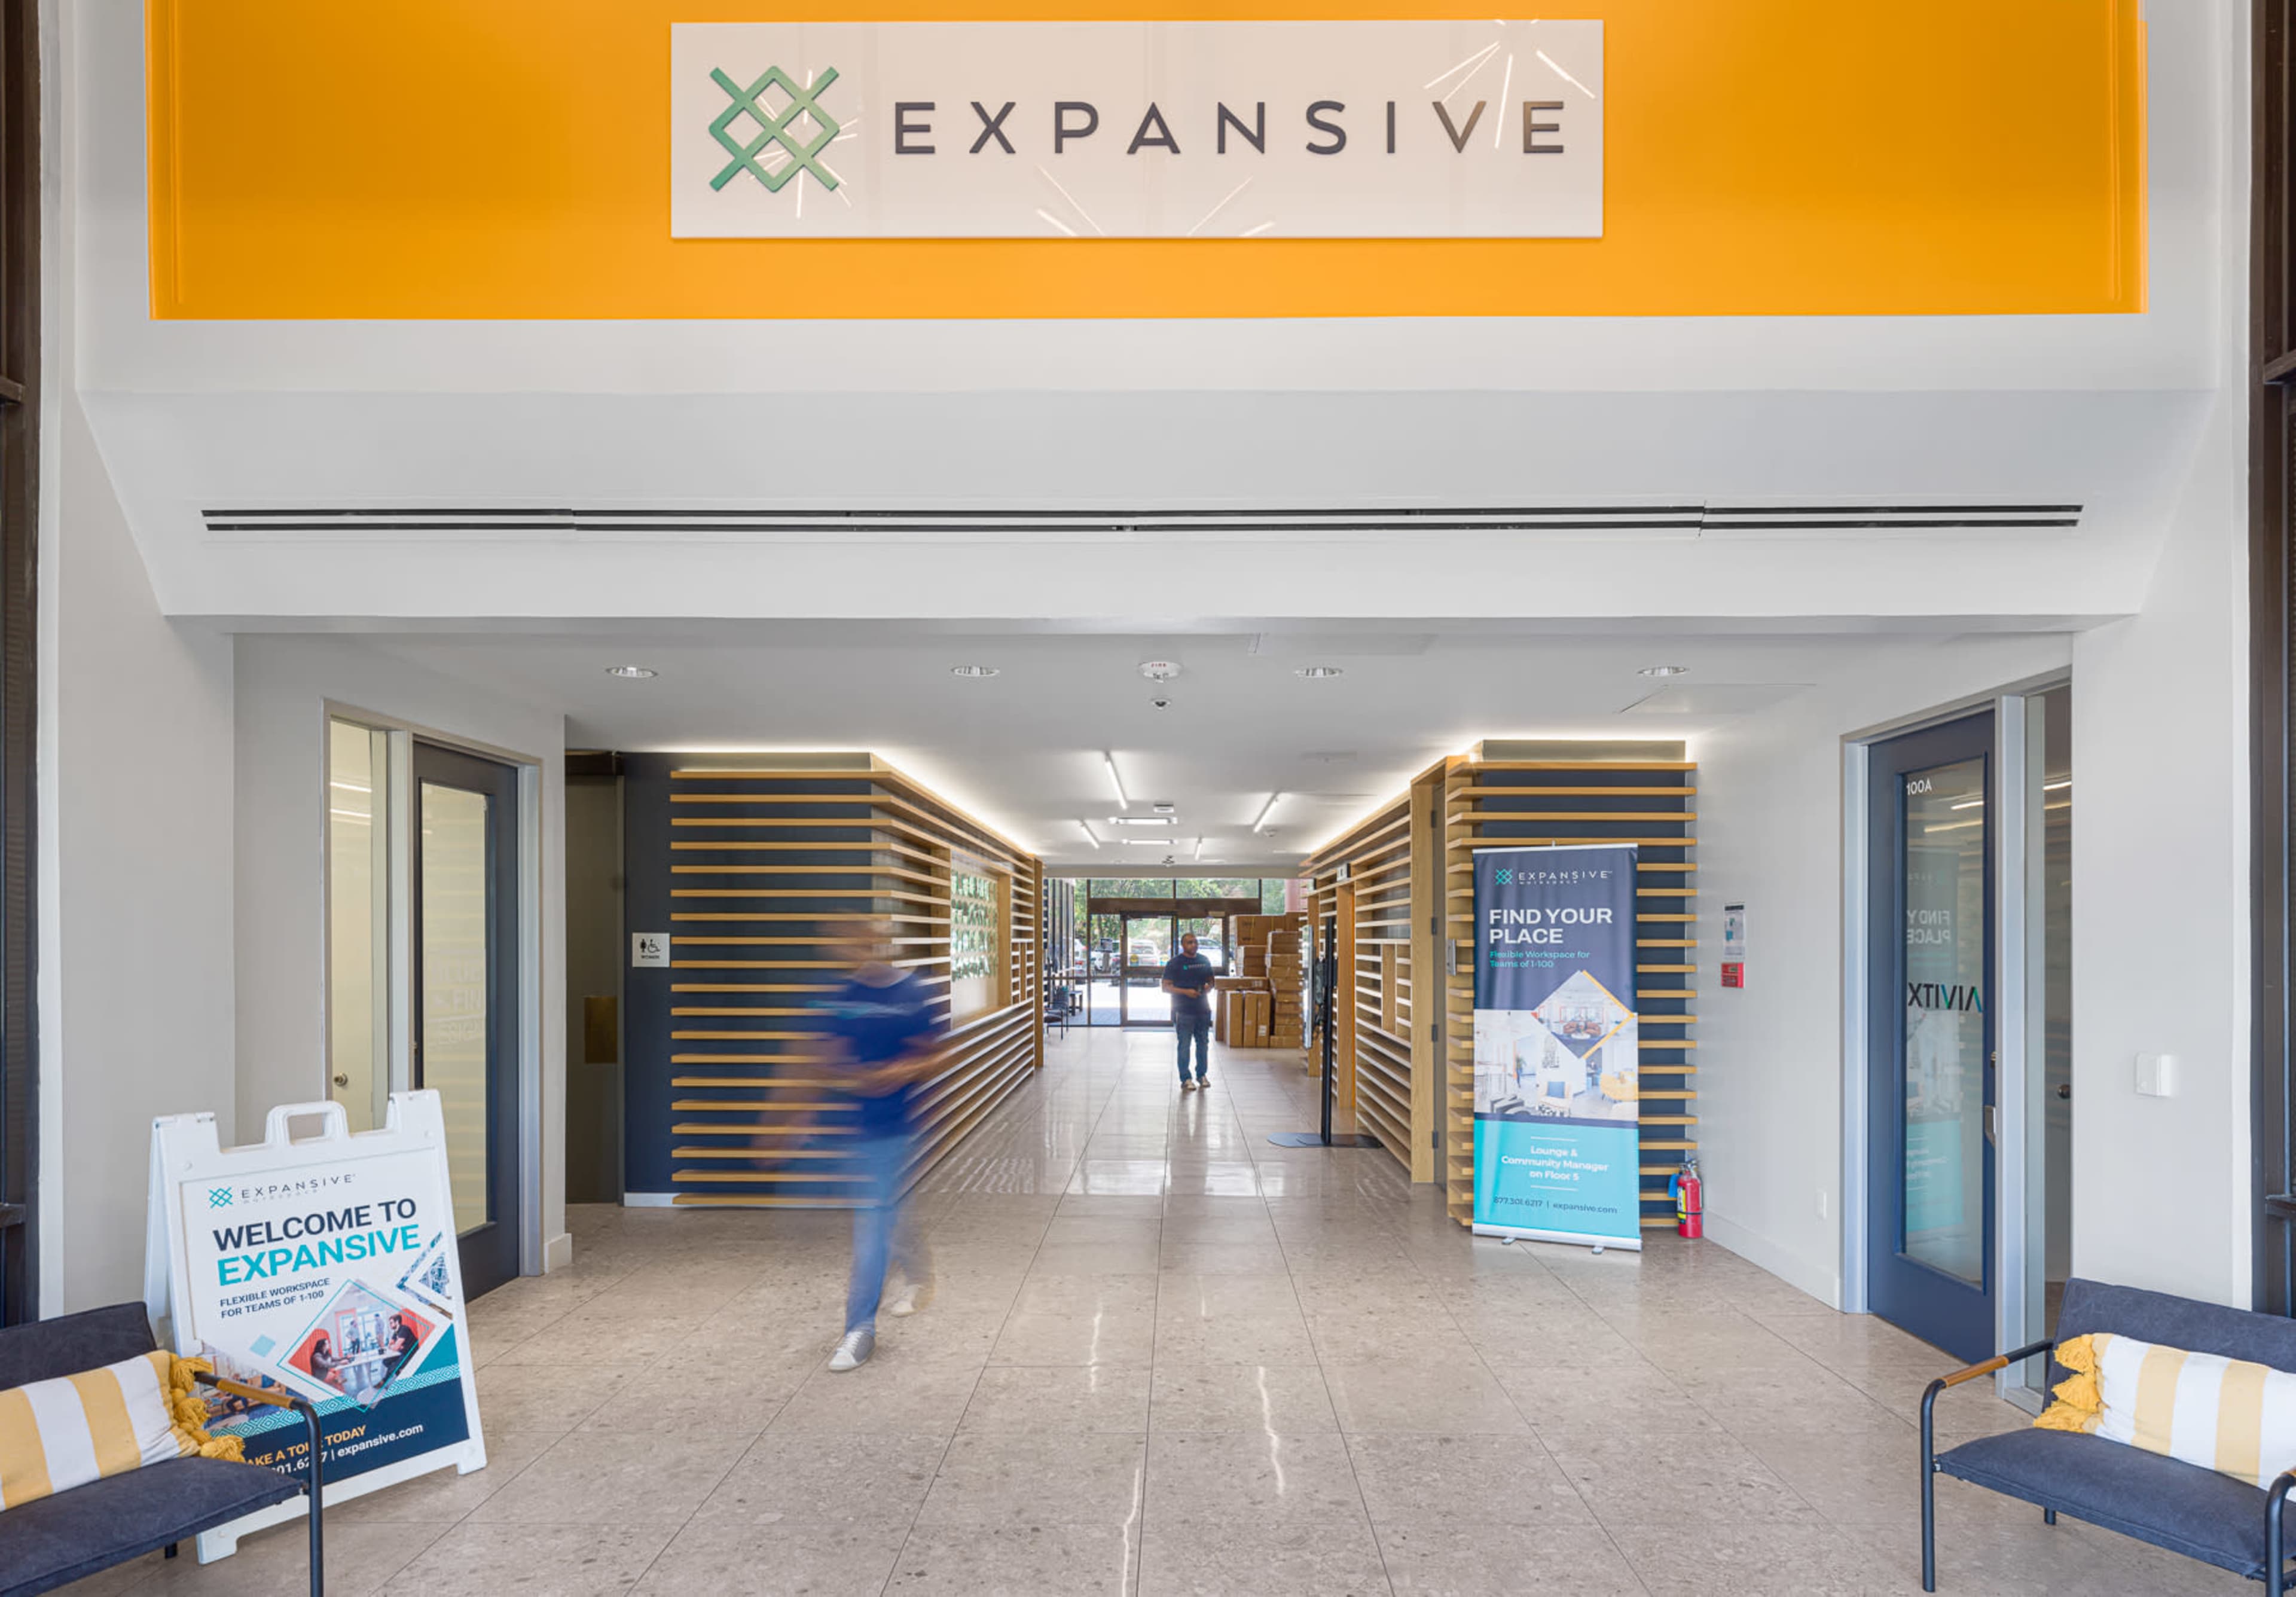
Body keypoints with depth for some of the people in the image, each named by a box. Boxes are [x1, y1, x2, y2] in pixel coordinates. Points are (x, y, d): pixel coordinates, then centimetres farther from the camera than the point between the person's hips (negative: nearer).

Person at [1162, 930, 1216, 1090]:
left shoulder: (1204, 961, 10)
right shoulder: (1174, 963, -5)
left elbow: (1211, 980, 21)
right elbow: (1166, 987, -7)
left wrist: (1209, 986, -3)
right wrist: (1186, 992, -18)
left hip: (1203, 1009, 5)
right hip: (1184, 1011, -5)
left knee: (1203, 1044, 12)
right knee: (1184, 1046, -1)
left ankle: (1202, 1075, 26)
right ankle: (1185, 1079, 7)